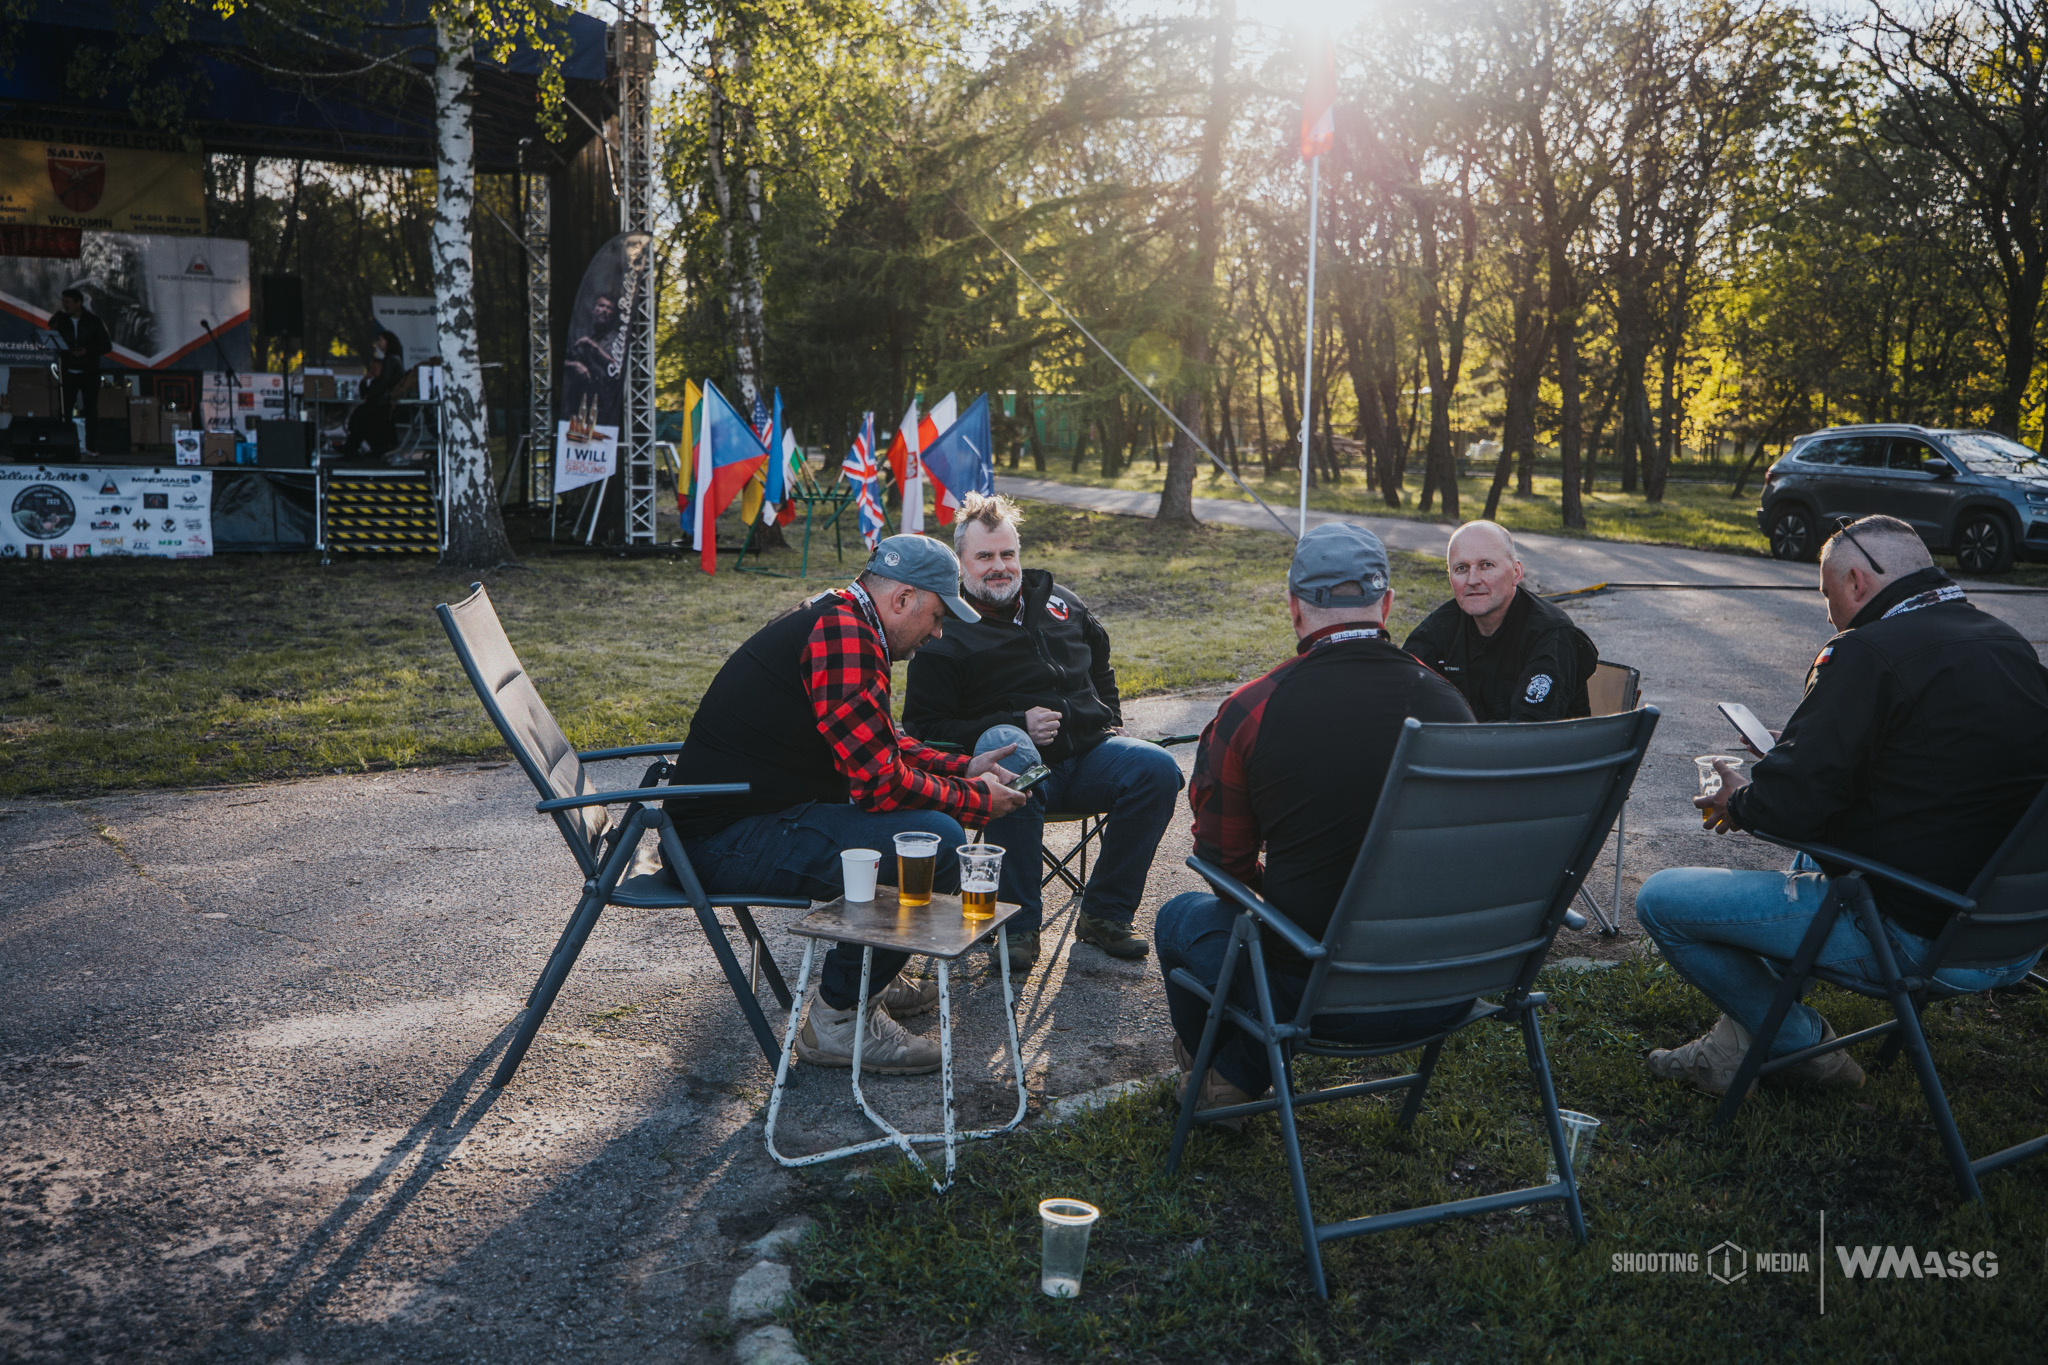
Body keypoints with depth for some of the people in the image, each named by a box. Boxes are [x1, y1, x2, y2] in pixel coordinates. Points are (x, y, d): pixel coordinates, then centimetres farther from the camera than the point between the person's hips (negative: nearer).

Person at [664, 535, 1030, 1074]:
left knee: (925, 804, 20)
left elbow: (878, 746, 27)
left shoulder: (833, 620, 15)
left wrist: (964, 768, 16)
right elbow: (881, 782, -22)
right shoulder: (845, 637, -19)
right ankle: (838, 1019, -8)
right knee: (936, 840, -21)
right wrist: (975, 801, -7)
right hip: (729, 839, -11)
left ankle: (869, 979, 26)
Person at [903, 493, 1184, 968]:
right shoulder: (945, 632, 2)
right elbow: (924, 727, -4)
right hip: (1019, 765, -5)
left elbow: (1101, 670, 36)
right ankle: (1019, 921, -30)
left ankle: (1104, 912, -10)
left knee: (1157, 768, -24)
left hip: (1088, 752, 5)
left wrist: (1112, 724, 20)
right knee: (1005, 748, -41)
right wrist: (1018, 726, -13)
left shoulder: (1060, 603, 18)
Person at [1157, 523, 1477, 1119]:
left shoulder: (1249, 711, -12)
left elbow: (1225, 861, 0)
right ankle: (1242, 1066, 35)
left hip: (1318, 997, -3)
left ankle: (1223, 1075, 45)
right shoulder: (1447, 701, -3)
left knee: (1180, 916, 25)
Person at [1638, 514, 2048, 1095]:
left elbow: (1791, 802, -20)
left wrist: (1737, 800, 4)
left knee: (1660, 899, -4)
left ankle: (1805, 1045, 13)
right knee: (1821, 844, 37)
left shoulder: (1868, 654, -17)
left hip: (1916, 938, -9)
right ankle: (1751, 1034, 33)